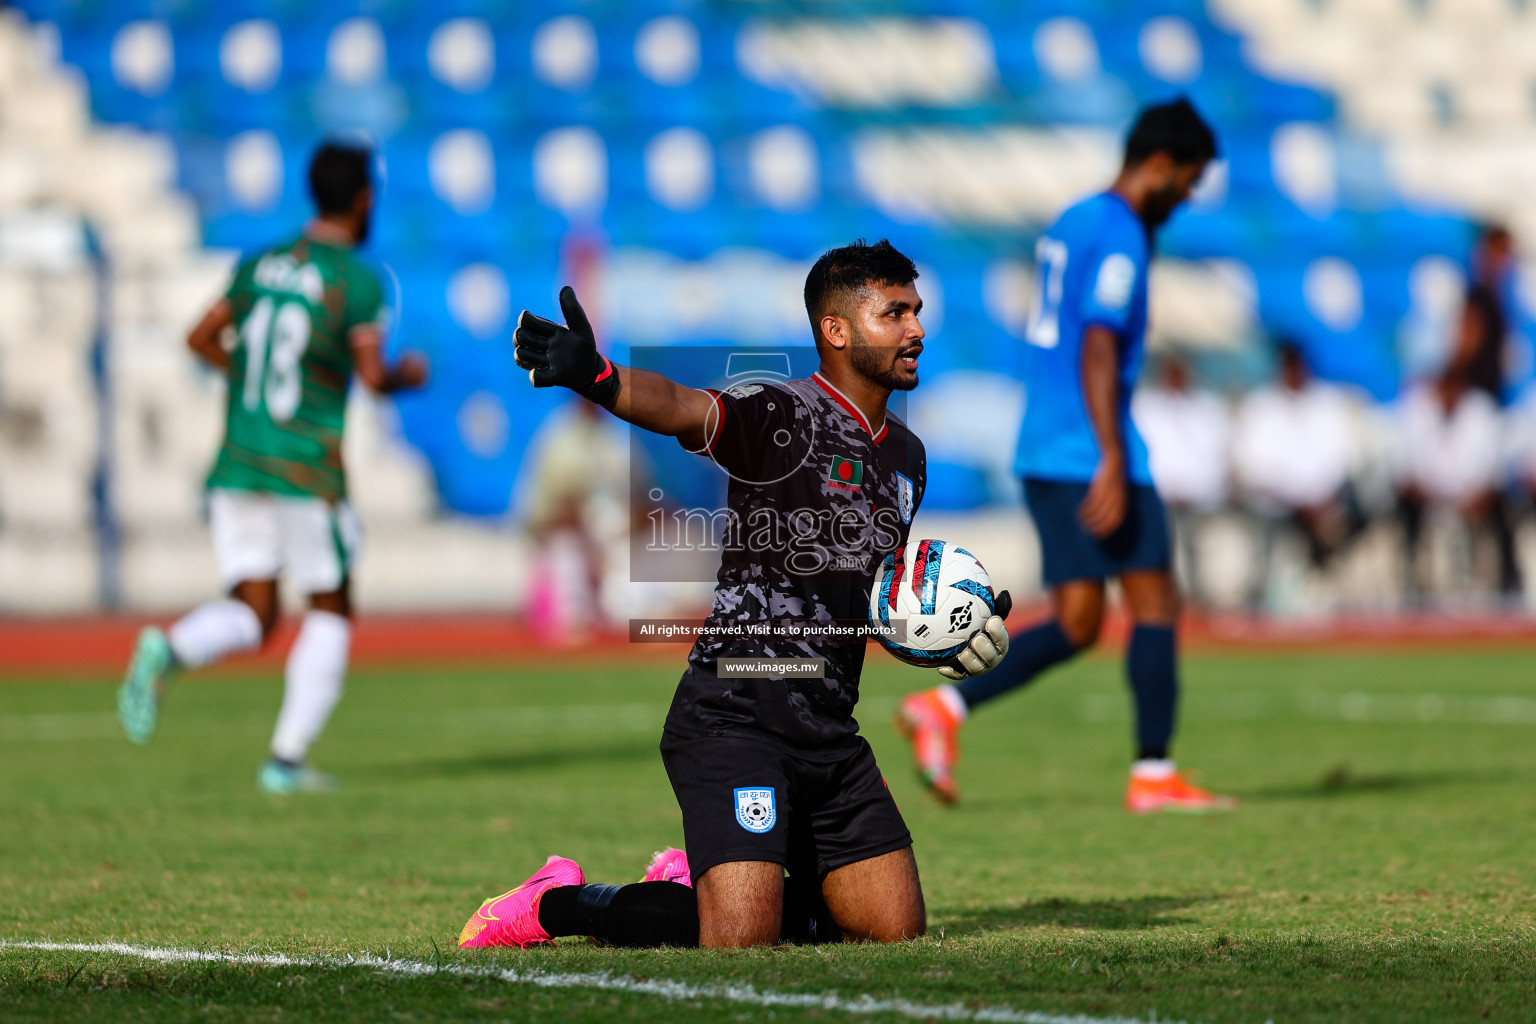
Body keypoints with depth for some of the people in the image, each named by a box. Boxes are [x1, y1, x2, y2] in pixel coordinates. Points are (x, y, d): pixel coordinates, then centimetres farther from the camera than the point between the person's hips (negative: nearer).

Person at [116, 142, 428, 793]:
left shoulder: (258, 267, 10)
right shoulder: (357, 281, -7)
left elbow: (200, 339, 18)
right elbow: (373, 377, -13)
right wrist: (408, 376, 9)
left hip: (237, 465, 5)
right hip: (307, 471, -5)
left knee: (252, 617, 7)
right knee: (331, 611, 12)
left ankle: (168, 649, -25)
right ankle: (287, 759, 7)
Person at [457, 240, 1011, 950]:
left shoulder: (905, 453, 16)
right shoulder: (780, 416, -11)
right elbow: (679, 407, -31)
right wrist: (594, 377, -52)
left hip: (830, 731, 8)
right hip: (736, 720, -8)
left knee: (896, 930, 4)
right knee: (742, 942, -20)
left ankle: (704, 884, 25)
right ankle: (563, 904, 7)